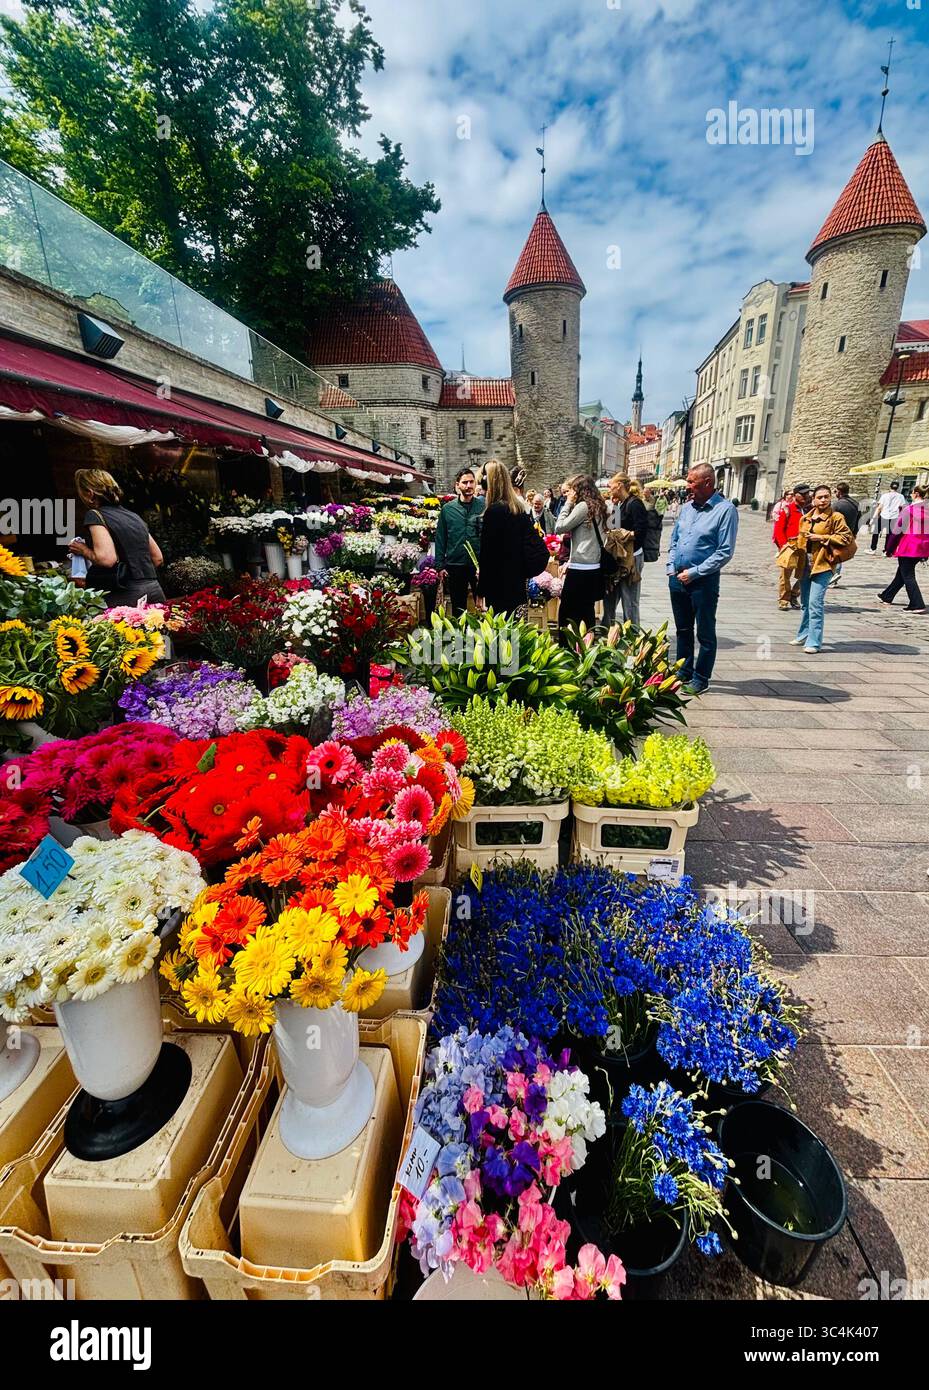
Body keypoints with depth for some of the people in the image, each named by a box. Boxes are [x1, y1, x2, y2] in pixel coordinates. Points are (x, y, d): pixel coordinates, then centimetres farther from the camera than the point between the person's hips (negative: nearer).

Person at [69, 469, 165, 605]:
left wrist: (84, 550, 1)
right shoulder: (134, 516, 18)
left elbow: (107, 559, -17)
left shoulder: (95, 515, -2)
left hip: (125, 596, -7)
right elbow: (158, 558, 20)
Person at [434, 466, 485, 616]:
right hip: (455, 565, 1)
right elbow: (440, 539, 5)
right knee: (458, 608, 13)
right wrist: (440, 565, -1)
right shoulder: (447, 509, 4)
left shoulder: (483, 506, 0)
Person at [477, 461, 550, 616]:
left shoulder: (493, 511, -15)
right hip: (518, 582, 8)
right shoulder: (519, 508, 9)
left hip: (498, 586, -8)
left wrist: (481, 591, -11)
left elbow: (487, 552, -15)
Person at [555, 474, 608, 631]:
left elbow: (559, 528, -11)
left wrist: (568, 504, -3)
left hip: (580, 569, -9)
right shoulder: (597, 506, 14)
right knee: (586, 612, 13)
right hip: (593, 567, 9)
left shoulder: (583, 506, -12)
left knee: (566, 612, -2)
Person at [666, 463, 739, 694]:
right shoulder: (687, 507, 10)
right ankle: (683, 673, 29)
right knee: (683, 630, 16)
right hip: (677, 578, 7)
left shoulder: (725, 510, -10)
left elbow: (725, 552, -15)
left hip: (703, 581, -6)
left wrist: (694, 572, -17)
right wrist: (671, 568, 4)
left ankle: (700, 679, 14)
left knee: (705, 634, 4)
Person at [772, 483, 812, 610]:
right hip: (789, 546, -5)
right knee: (785, 574, -2)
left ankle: (794, 597, 23)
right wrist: (783, 545, -11)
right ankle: (783, 601, 6)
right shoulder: (787, 509, -1)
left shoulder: (810, 510, 13)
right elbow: (778, 529, -5)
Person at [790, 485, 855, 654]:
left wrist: (822, 538, -14)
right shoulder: (806, 518, 13)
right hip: (806, 564, 7)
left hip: (823, 564, -7)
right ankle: (804, 635, 32)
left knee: (815, 602, -15)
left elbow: (846, 538, -10)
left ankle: (814, 642, -12)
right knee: (805, 602, 17)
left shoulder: (836, 517, -4)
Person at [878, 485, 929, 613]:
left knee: (907, 575, -1)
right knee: (902, 572, 20)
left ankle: (917, 605, -7)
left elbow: (898, 529, -9)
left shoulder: (908, 509, -13)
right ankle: (887, 597, 35)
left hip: (909, 545, -7)